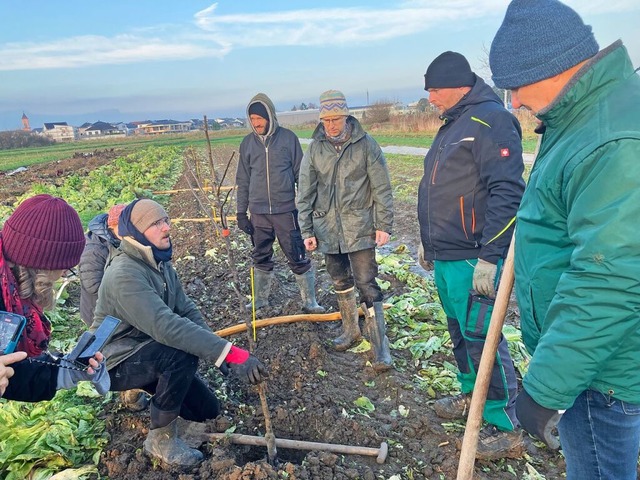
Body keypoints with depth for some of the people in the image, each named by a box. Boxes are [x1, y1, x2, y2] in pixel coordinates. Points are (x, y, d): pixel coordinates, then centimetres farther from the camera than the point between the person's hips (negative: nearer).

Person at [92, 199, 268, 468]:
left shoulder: (160, 263, 0)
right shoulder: (124, 274, -30)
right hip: (117, 363, -8)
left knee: (207, 409, 4)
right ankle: (161, 438, -14)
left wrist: (218, 351, -19)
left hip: (147, 350, 8)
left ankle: (150, 390, 27)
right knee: (183, 354, -35)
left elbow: (187, 311, -3)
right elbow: (166, 326, -41)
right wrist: (230, 353, -45)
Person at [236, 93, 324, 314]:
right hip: (258, 213, 3)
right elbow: (243, 181, 10)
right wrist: (241, 212, 8)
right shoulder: (247, 143, 6)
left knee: (298, 258, 1)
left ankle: (309, 301, 14)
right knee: (261, 258, 13)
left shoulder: (288, 138, -2)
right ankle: (260, 299, 29)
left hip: (286, 210, -3)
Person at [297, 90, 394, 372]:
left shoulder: (365, 145, -6)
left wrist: (384, 226, -7)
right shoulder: (314, 149, 2)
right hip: (327, 229, 4)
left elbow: (381, 188, -4)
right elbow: (305, 193, 4)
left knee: (367, 284, -5)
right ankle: (351, 330, 36)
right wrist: (306, 231, 1)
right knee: (340, 282, 16)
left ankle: (381, 348, 3)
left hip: (359, 228, -3)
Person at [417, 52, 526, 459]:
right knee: (460, 331, 19)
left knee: (481, 338, -4)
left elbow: (507, 194, -22)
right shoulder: (453, 124, 17)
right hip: (446, 256, 10)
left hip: (472, 258, -10)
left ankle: (506, 428, 10)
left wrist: (489, 257, -25)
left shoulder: (491, 121, -14)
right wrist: (430, 241, 25)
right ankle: (472, 396, 37)